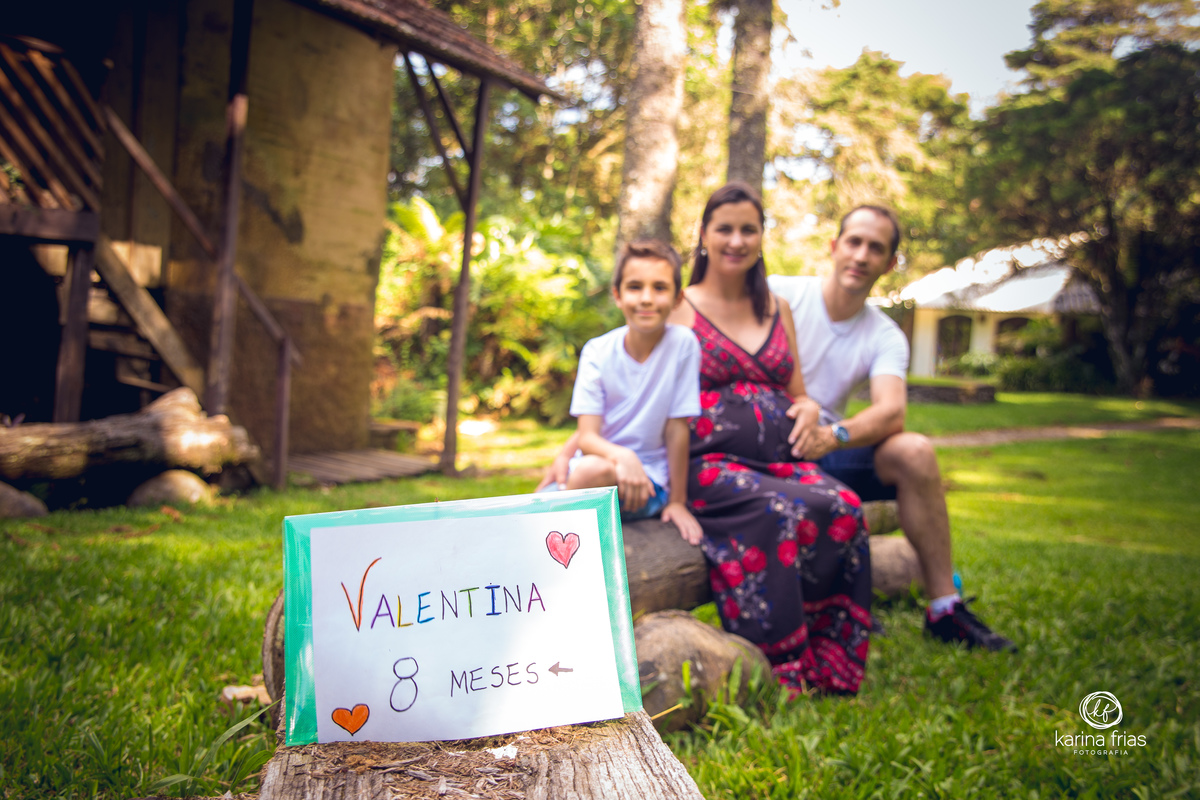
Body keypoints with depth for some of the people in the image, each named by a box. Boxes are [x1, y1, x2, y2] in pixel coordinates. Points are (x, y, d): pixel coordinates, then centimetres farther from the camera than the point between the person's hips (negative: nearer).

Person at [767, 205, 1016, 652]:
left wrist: (834, 436, -37)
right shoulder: (780, 295, -6)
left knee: (914, 451, -21)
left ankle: (944, 608, -13)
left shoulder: (886, 338, 3)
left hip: (822, 451, 4)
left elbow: (891, 411, -15)